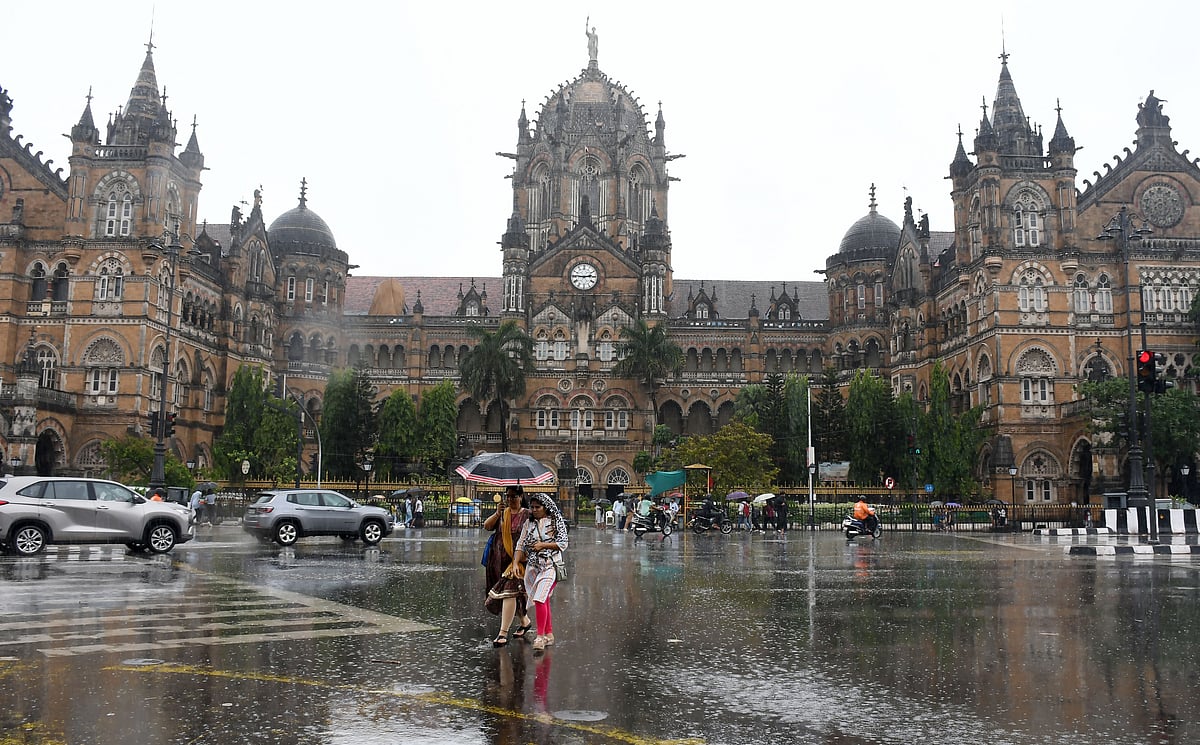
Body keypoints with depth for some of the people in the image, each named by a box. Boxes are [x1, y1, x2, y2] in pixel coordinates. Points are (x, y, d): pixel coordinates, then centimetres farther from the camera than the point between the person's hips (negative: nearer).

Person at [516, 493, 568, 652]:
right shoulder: (529, 523, 12)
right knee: (544, 601, 10)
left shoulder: (556, 522, 0)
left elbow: (563, 544, -3)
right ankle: (549, 634, 20)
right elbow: (521, 545, 10)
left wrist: (543, 545, -11)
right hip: (533, 566, 5)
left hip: (550, 565, -5)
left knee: (540, 599, -18)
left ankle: (540, 636, -17)